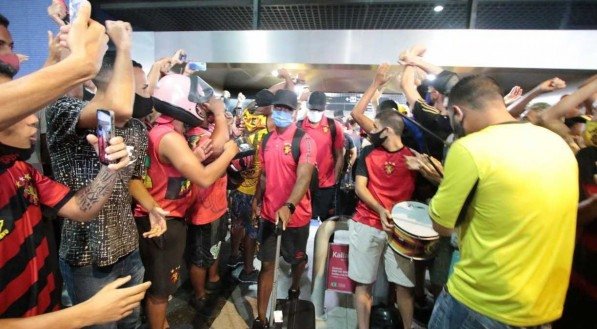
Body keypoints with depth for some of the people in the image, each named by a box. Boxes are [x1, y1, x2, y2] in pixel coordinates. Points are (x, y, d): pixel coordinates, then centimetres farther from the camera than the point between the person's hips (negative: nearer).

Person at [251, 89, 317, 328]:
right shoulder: (267, 140, 3)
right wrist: (257, 199, 8)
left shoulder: (304, 140, -15)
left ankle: (294, 289, 52)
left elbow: (304, 177, -28)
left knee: (298, 259, 21)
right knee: (267, 264, 8)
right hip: (269, 213, 3)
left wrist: (289, 206, -42)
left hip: (296, 215, -3)